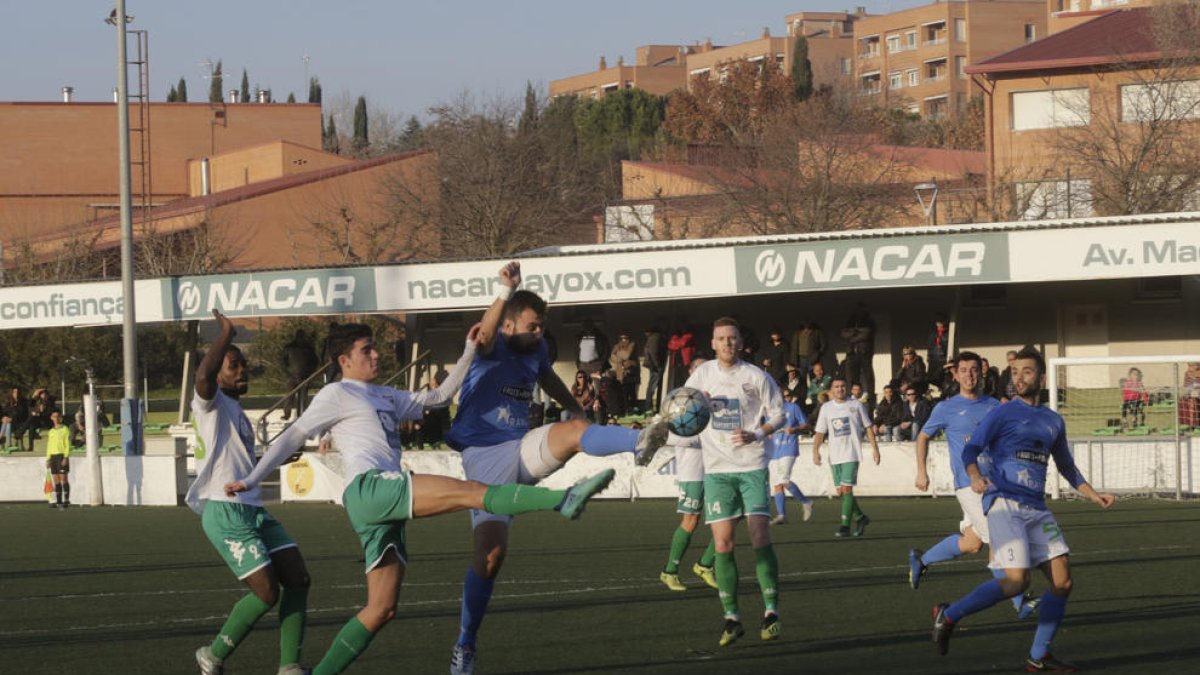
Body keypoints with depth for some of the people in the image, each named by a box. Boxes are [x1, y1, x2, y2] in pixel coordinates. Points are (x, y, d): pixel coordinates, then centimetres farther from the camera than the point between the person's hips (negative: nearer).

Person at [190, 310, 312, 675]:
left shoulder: (237, 412, 23)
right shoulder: (212, 404, -4)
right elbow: (203, 376, -28)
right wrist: (226, 334, -18)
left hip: (254, 510, 9)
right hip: (225, 511, -9)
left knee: (298, 579, -1)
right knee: (267, 593, -12)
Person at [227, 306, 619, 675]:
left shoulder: (387, 398, 31)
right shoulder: (337, 395, 8)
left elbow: (440, 397, 33)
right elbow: (292, 438, 7)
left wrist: (469, 353, 24)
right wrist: (252, 481, 4)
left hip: (384, 510, 10)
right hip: (367, 488, -10)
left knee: (381, 610, 5)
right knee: (472, 492, -22)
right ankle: (563, 500, -34)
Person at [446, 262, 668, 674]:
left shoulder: (536, 350, 8)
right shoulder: (491, 347, -11)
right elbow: (485, 333, -38)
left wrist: (576, 409, 38)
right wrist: (506, 294, -54)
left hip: (523, 453, 4)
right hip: (485, 458, -4)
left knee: (573, 431, -27)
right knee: (491, 550, -10)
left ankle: (640, 443, -55)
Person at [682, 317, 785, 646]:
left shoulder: (755, 377, -2)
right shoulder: (702, 374, 7)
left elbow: (778, 413, 5)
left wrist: (756, 435, -12)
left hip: (752, 466, -2)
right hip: (717, 468, 2)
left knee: (760, 537, -12)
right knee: (722, 543, -3)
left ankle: (771, 611, -4)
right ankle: (731, 618, 4)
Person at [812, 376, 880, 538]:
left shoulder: (856, 405, 2)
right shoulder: (826, 408, 9)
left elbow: (868, 427, 6)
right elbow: (820, 432, 9)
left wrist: (875, 448, 2)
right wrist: (815, 450, -5)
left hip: (851, 454, -4)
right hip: (834, 456, 4)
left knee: (846, 489, -14)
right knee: (841, 491, 6)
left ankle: (845, 527, -13)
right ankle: (861, 518, 24)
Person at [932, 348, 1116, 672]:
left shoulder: (1053, 421, 18)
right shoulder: (1002, 414, 0)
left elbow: (1066, 467, 30)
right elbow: (971, 449, -9)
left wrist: (1094, 495, 22)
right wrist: (976, 477, -29)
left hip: (1037, 509, 6)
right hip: (1004, 504, -6)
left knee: (1062, 580, -4)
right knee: (1017, 581, -19)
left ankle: (1038, 656, 7)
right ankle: (948, 615, -2)